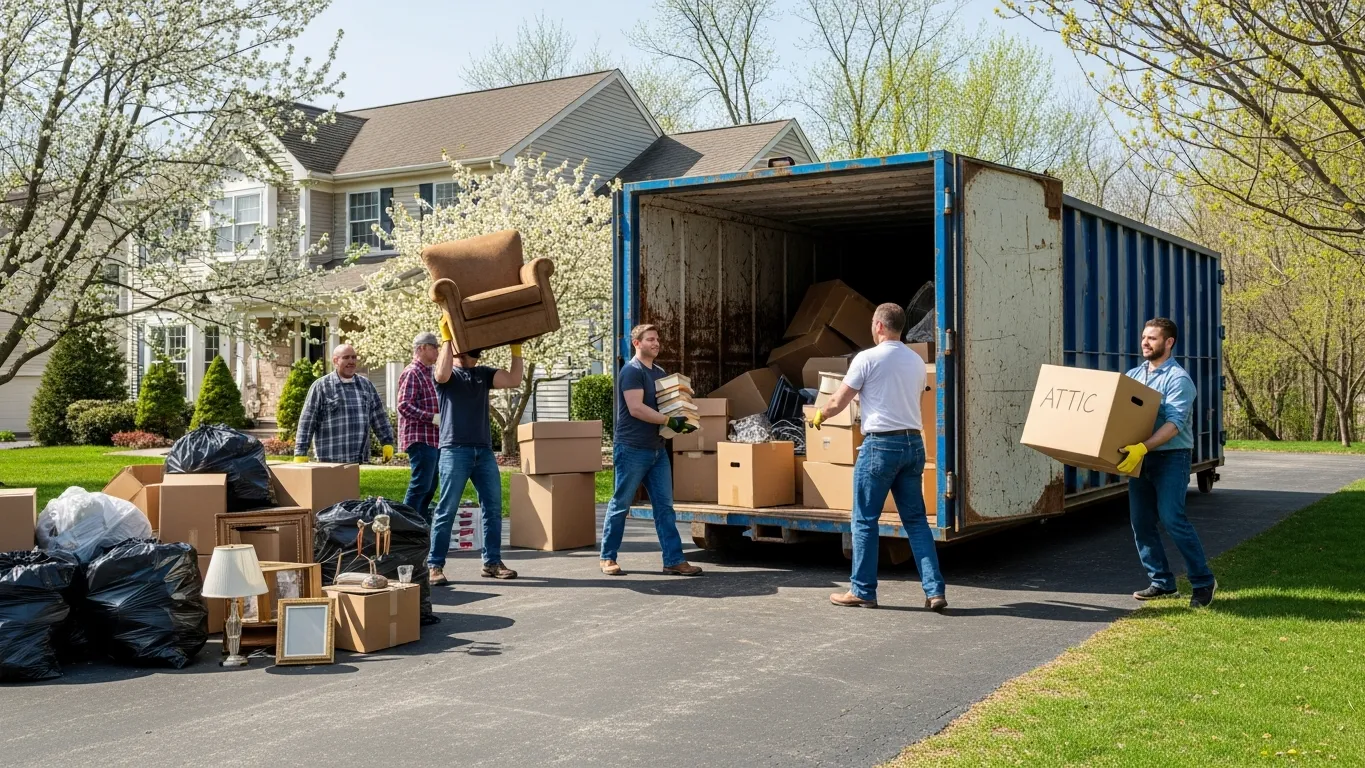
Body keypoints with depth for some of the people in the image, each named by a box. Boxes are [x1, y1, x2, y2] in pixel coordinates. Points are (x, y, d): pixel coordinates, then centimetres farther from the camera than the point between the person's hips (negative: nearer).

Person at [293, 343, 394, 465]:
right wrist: (301, 454, -7)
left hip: (361, 460, 4)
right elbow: (307, 422, -2)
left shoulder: (366, 385, 14)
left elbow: (379, 416, 18)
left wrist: (388, 442, 12)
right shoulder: (321, 386, 0)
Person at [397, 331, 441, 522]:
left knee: (429, 487, 13)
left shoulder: (428, 374, 19)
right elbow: (404, 406, -20)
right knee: (420, 485, -11)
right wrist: (433, 418, -24)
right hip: (420, 440, -10)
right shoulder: (412, 373, -11)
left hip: (433, 440, 10)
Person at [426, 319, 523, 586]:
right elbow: (442, 374, -24)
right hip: (455, 451, -5)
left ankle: (492, 562, 15)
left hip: (484, 451, 5)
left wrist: (516, 349, -1)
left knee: (493, 508, 7)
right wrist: (446, 338, -21)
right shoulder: (448, 374, 1)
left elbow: (514, 381, 2)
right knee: (447, 510, -4)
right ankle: (434, 566, 1)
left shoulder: (484, 374, 15)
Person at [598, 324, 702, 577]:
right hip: (632, 449, -8)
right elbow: (636, 408, -20)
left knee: (665, 506, 5)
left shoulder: (659, 373, 15)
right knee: (620, 504, 2)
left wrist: (679, 423, 3)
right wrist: (669, 421, -22)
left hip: (657, 449, 8)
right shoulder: (631, 371, -10)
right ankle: (608, 558, 12)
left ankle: (674, 560, 6)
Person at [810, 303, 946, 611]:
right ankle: (935, 591, 4)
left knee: (865, 520, 4)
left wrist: (819, 416, 17)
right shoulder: (917, 361, 11)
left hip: (881, 444, -6)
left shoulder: (868, 358, -7)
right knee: (916, 520, 9)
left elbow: (838, 403, -3)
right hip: (914, 442, 6)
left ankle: (863, 591, 10)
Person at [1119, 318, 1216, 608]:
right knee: (1141, 521, 6)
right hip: (1140, 457, 7)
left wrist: (1143, 447, -34)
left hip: (1171, 457, -7)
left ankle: (1203, 581, -1)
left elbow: (1174, 423, -22)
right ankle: (1161, 581, 17)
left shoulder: (1178, 378, -11)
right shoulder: (1133, 375, 12)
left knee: (1172, 518, -14)